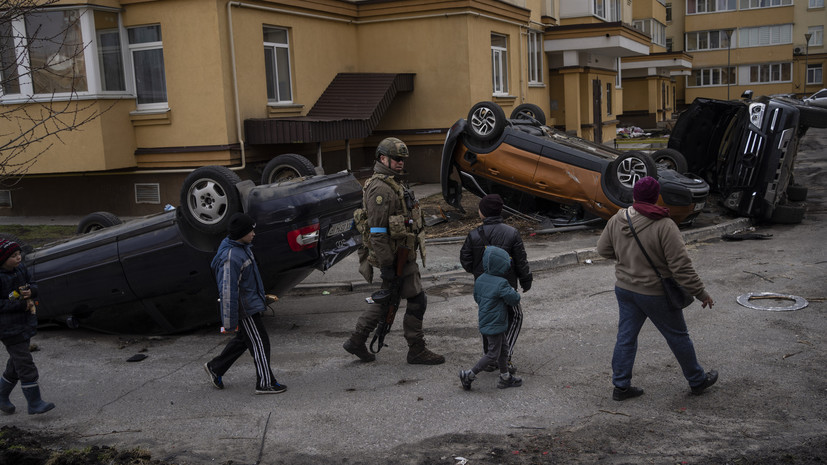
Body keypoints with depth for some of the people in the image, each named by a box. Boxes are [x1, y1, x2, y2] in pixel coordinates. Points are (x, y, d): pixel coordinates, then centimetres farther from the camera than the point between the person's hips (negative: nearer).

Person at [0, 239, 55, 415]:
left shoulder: (20, 268, 3)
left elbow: (33, 286, 12)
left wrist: (31, 291, -11)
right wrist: (21, 305, -22)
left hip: (25, 323, 8)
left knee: (16, 363, 18)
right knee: (25, 363, -8)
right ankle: (34, 403, -3)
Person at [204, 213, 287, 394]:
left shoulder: (242, 247, 5)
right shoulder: (230, 257, -27)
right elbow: (227, 291, -26)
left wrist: (261, 296, 27)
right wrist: (229, 322, -23)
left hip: (251, 303, 10)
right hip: (244, 309, -10)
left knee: (243, 340, 21)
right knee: (259, 343, -1)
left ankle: (215, 368, 34)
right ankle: (265, 383, 11)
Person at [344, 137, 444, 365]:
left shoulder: (393, 183, 15)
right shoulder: (380, 188, -19)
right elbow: (377, 231, -23)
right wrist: (386, 265, -23)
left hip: (399, 253, 10)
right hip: (395, 257, -10)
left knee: (387, 300, 17)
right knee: (417, 301, -1)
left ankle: (357, 340, 24)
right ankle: (417, 350, 11)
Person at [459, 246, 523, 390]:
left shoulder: (480, 279, 1)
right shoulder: (501, 284, -24)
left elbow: (477, 298, 12)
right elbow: (514, 300, -16)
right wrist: (513, 291, 3)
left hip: (485, 321, 9)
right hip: (495, 325, -9)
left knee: (503, 348, 21)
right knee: (493, 354, 3)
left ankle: (505, 377, 30)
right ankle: (469, 375, 5)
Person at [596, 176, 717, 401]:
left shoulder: (616, 220, -4)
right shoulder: (664, 226, -21)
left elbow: (603, 249, 11)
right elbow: (681, 265, -20)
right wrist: (700, 292, -11)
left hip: (625, 289, 5)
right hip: (656, 294, -5)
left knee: (626, 336, 13)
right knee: (678, 336, 12)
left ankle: (620, 386, 17)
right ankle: (697, 380, 29)